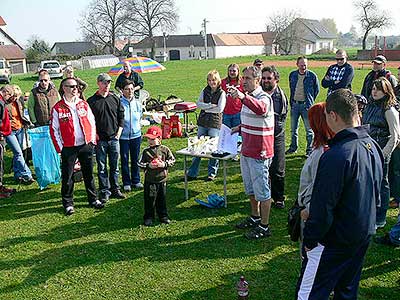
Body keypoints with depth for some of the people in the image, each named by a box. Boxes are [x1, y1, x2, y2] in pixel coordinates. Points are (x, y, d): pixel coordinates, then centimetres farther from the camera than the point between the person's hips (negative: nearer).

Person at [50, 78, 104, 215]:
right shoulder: (58, 108, -6)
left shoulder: (84, 104, 6)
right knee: (67, 177, 5)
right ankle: (68, 203, 18)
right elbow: (54, 129, -3)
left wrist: (92, 140, 5)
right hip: (68, 148, -3)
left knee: (89, 174, 13)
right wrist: (60, 147, -6)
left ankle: (93, 199, 25)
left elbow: (92, 122, 11)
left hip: (86, 146, 3)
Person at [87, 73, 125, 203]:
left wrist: (119, 132, 2)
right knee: (102, 167, 4)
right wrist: (94, 135, -7)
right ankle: (104, 191, 14)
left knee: (114, 166, 11)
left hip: (114, 138, 3)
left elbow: (121, 116, 11)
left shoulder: (115, 99, 6)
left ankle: (115, 189, 23)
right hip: (100, 140, -2)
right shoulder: (91, 101, -2)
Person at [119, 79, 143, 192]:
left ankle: (136, 180, 26)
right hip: (123, 135, -4)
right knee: (124, 159, 5)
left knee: (135, 159, 12)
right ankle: (126, 183, 17)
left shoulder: (137, 102, 4)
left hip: (136, 135, 4)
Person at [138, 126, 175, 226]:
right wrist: (148, 165, -18)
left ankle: (163, 216, 28)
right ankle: (149, 217, 20)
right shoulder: (146, 151, -5)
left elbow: (172, 160, 1)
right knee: (149, 200, 6)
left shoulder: (165, 149, -4)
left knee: (162, 199, 13)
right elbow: (140, 163, -2)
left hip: (162, 180, 1)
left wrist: (164, 164, -14)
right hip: (150, 181, -1)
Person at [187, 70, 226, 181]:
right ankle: (192, 173, 14)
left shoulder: (222, 93, -3)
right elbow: (198, 103, -1)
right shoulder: (205, 91, 9)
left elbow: (220, 108, -13)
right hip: (202, 122, 4)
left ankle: (212, 173, 16)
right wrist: (211, 105, -12)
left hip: (215, 123, -4)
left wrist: (206, 108, -8)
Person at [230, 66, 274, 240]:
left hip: (259, 153, -9)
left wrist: (242, 97, -57)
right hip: (246, 151, 10)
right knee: (250, 188, 21)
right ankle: (255, 217, 38)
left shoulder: (264, 98, -17)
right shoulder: (248, 97, 13)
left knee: (262, 190, 0)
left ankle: (264, 227, 12)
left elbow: (260, 109, -44)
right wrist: (240, 128, 13)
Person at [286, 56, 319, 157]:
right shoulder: (292, 75, 5)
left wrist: (310, 101, 6)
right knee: (293, 128, 12)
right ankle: (293, 147, 26)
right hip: (294, 104, 4)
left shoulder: (312, 75, -5)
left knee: (309, 129, 1)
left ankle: (310, 149, 11)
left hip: (306, 105, -4)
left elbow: (317, 90, 6)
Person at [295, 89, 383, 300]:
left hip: (335, 242, -8)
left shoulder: (336, 156, -29)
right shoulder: (373, 145, -1)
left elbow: (323, 207, -25)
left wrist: (309, 240, -11)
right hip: (365, 234, 8)